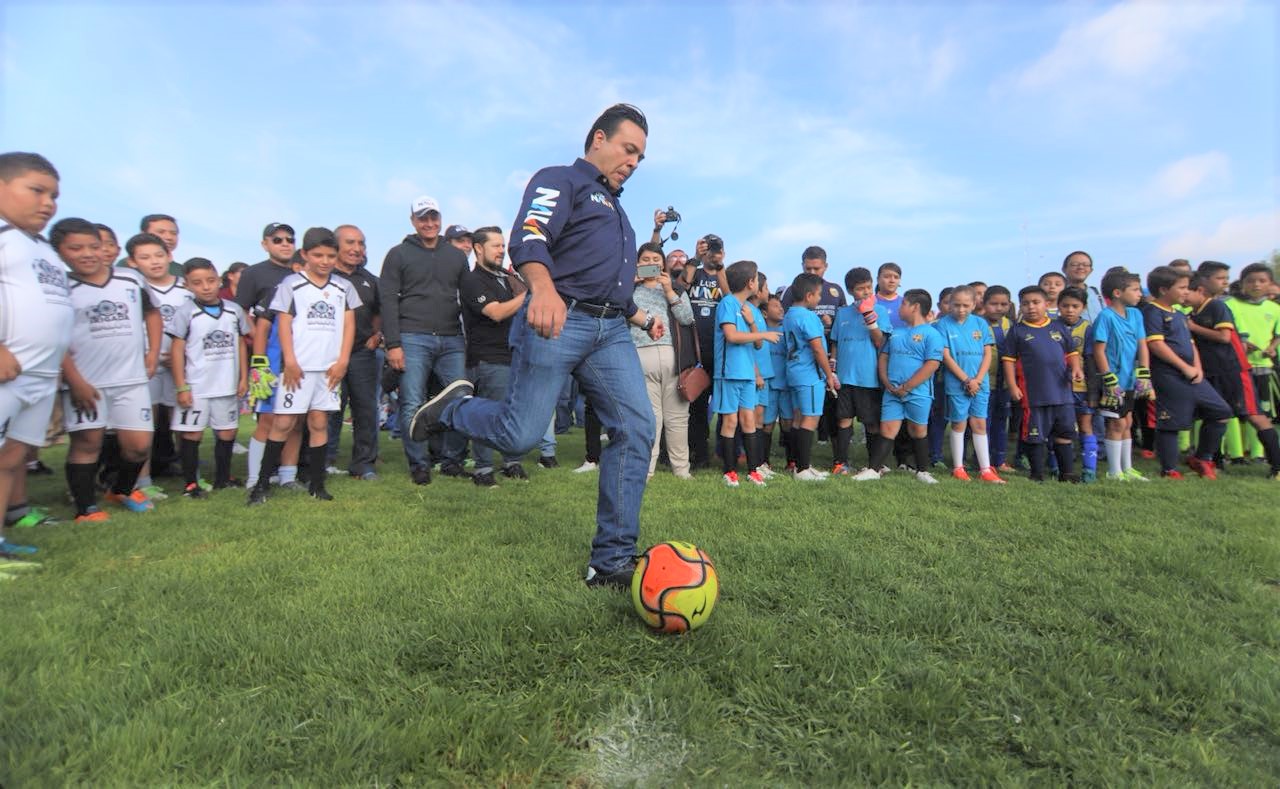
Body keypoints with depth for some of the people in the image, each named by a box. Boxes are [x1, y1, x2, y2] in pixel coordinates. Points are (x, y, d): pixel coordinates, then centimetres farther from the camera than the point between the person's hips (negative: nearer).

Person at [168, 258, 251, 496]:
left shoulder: (234, 310, 3)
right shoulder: (186, 312, -6)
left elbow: (241, 345, 10)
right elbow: (177, 350, -5)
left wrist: (244, 378, 7)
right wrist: (181, 387, -9)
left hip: (227, 386, 3)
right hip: (195, 387, -3)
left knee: (227, 432, 11)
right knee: (191, 434, 3)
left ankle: (222, 477, 26)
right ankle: (190, 483, 14)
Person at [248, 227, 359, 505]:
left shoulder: (344, 287, 12)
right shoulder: (291, 284, 4)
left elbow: (349, 324, 9)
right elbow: (284, 324, -1)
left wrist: (343, 361, 0)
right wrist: (290, 361, -9)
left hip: (330, 367, 3)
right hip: (298, 366, -2)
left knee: (319, 423, 6)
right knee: (283, 423, -3)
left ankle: (317, 484, 12)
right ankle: (262, 483, 7)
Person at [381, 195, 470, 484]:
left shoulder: (456, 255, 18)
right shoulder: (399, 254, 8)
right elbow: (389, 300, 1)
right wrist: (393, 344, -8)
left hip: (452, 341, 3)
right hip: (413, 339, -3)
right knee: (412, 406, -4)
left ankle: (452, 460, 11)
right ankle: (419, 465, 7)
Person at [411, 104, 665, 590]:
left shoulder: (616, 209, 31)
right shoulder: (559, 180, 5)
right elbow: (527, 239, -17)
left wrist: (642, 318, 31)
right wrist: (543, 288, -36)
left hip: (611, 331, 7)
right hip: (557, 321, -7)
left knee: (636, 430, -9)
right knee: (520, 436, -13)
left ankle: (612, 562, -2)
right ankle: (455, 407, 22)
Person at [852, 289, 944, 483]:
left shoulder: (931, 334, -5)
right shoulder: (895, 333, 15)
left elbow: (932, 364, -13)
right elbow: (883, 357, 14)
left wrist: (906, 387, -16)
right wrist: (887, 383, -2)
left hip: (918, 393, -4)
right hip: (892, 391, 4)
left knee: (918, 431, 8)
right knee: (887, 430, 2)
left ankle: (922, 471, 21)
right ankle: (874, 469, 1)